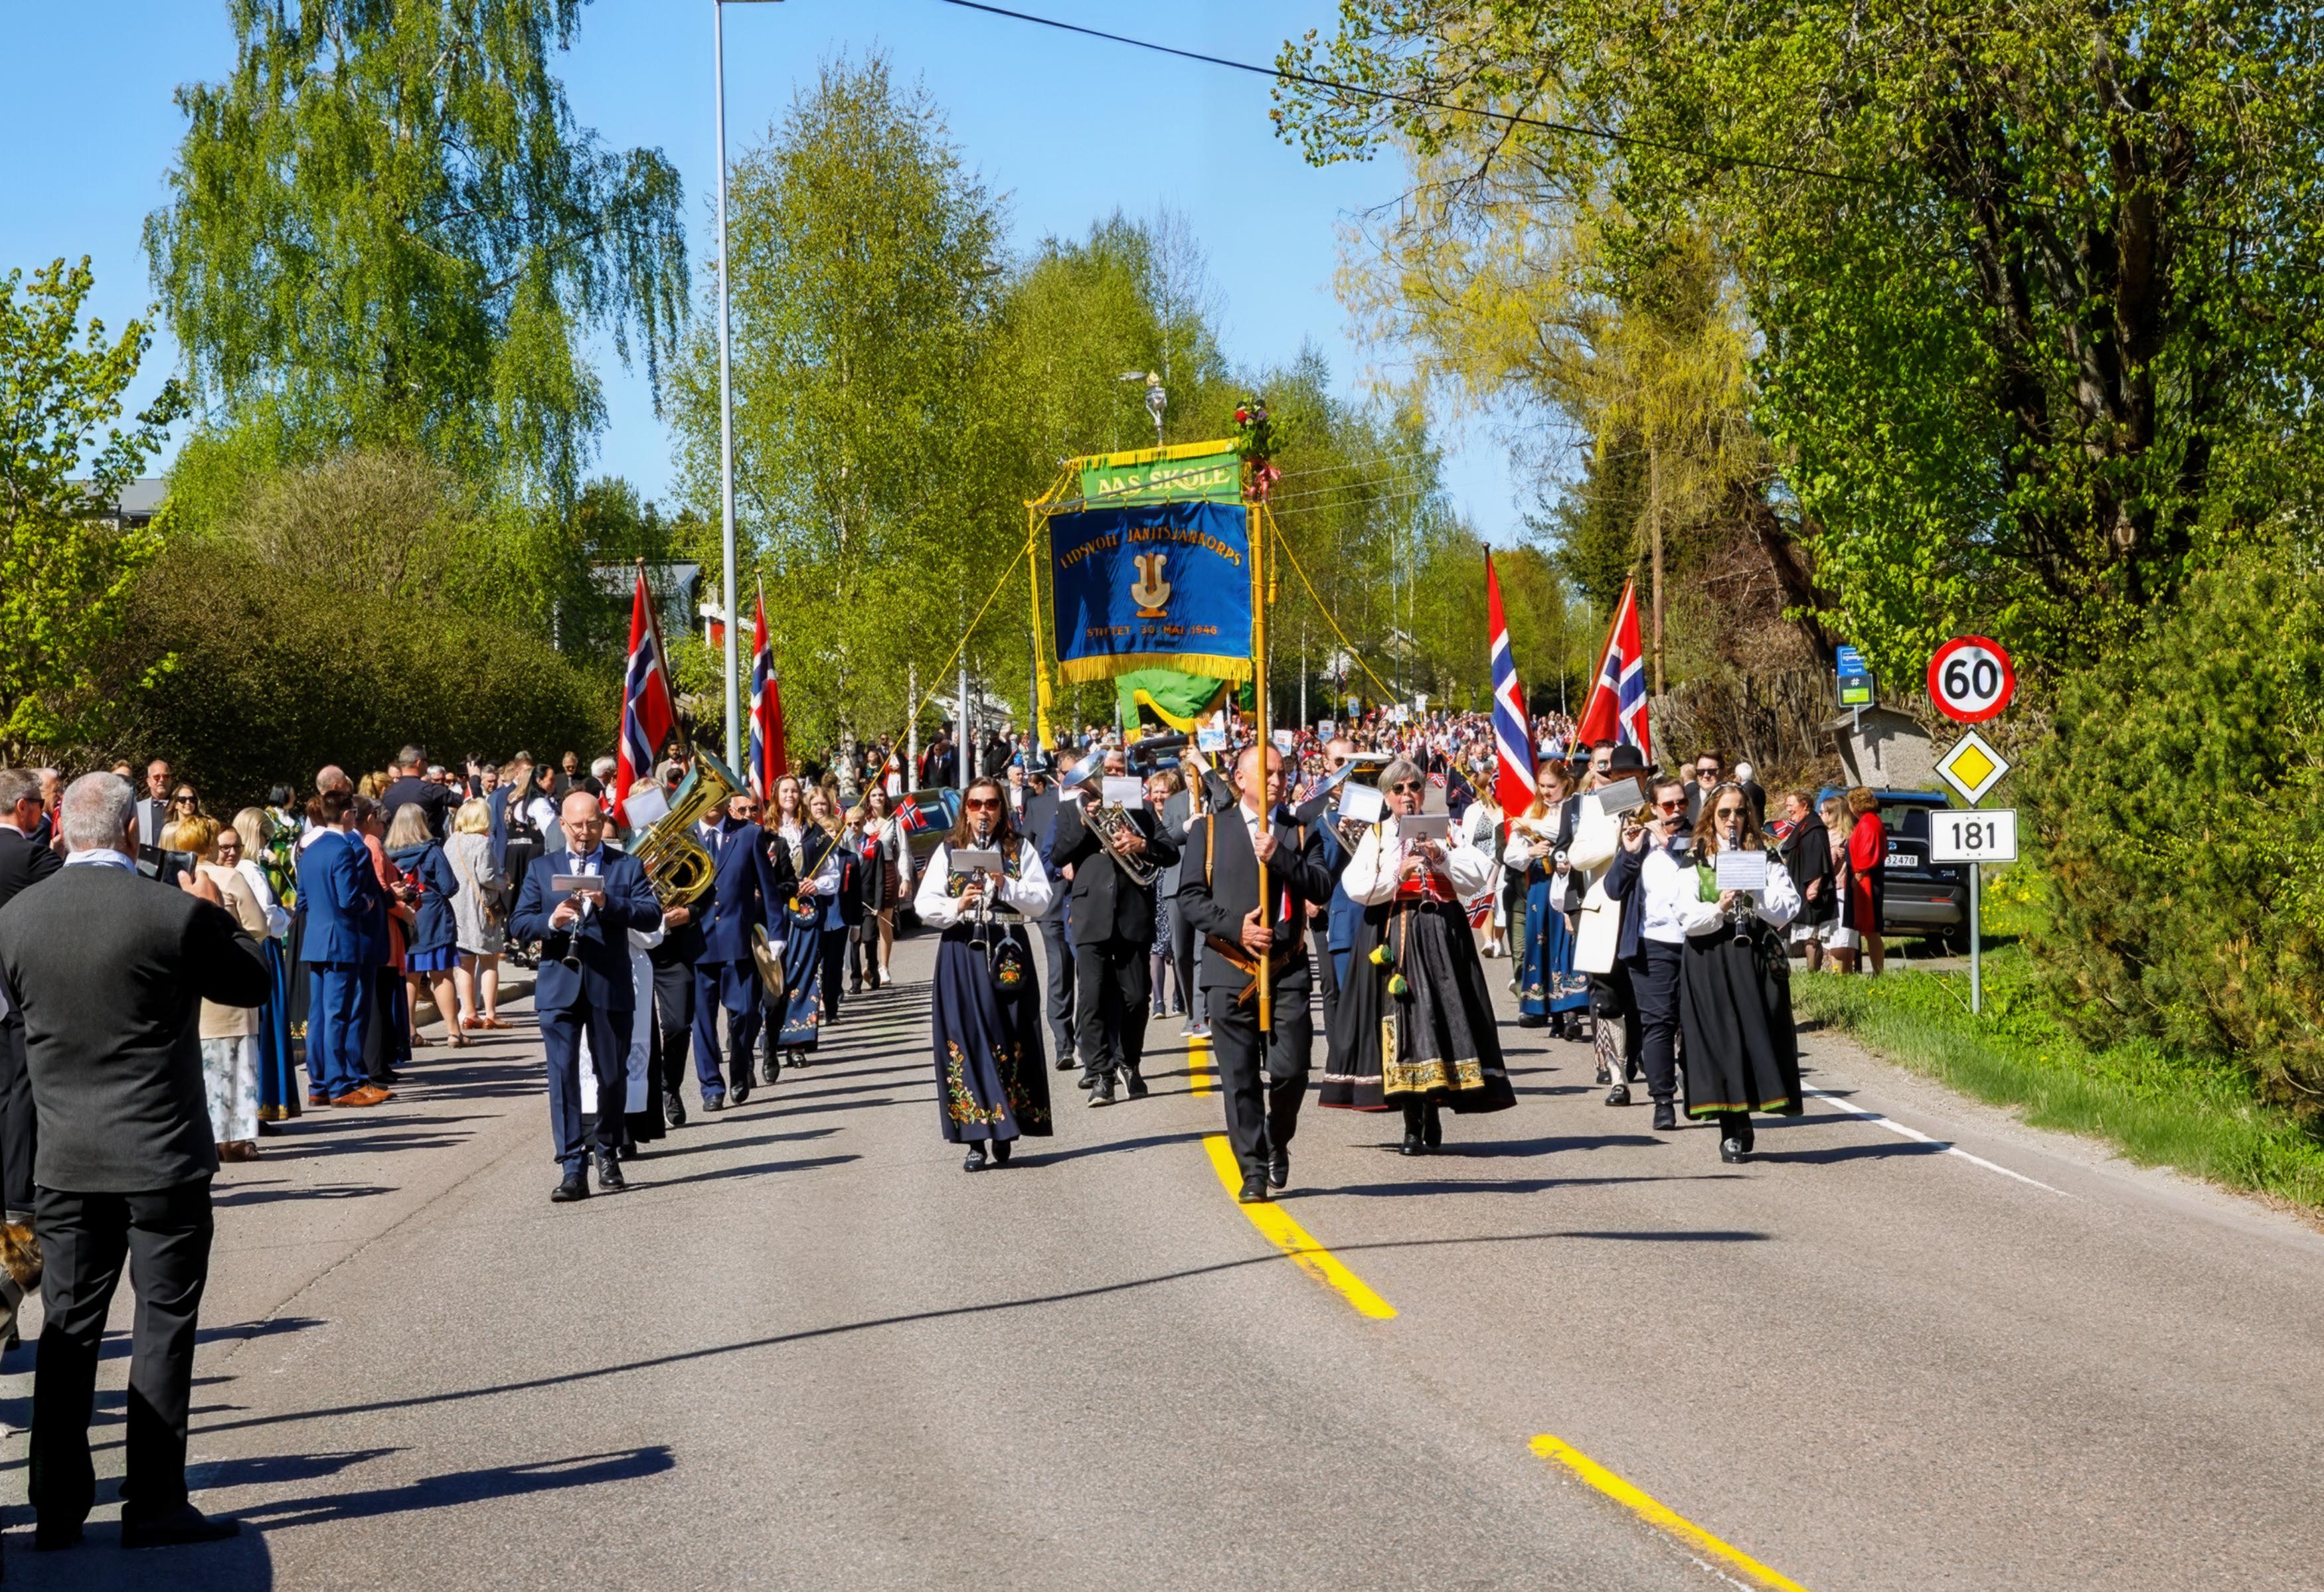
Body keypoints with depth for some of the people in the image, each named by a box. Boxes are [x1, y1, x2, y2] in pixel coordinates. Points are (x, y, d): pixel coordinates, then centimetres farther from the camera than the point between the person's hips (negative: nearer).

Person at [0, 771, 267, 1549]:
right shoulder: (176, 913, -15)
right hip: (161, 1156, -4)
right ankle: (153, 1504, 6)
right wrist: (216, 912, 14)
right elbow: (252, 982, -1)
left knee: (68, 1330, 12)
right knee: (164, 1326, 5)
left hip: (65, 1159, 4)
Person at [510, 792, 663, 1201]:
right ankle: (573, 1168, -9)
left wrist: (607, 902, -22)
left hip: (611, 987, 0)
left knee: (613, 1076, 10)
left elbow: (652, 916, -7)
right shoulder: (543, 868, 11)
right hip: (559, 988, 0)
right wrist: (551, 921, -16)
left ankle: (607, 1155, 28)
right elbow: (519, 922, 4)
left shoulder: (627, 867, 5)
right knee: (562, 1076, -8)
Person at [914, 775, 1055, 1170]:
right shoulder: (948, 851, 9)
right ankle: (975, 1138, -5)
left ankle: (1003, 1131, 13)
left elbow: (1041, 900, -2)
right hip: (960, 955, 0)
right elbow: (924, 904, 2)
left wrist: (1005, 885, -18)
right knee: (965, 1041, -6)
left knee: (1008, 1042, 0)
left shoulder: (1021, 850, 8)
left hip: (1007, 953, 0)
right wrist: (957, 907, -16)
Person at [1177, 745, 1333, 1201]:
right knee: (1239, 1078, -2)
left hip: (1287, 970, 1)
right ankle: (1254, 1171, 5)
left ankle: (1277, 1143, 23)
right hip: (1229, 970, -1)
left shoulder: (1301, 834, 13)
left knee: (1290, 1069, -5)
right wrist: (1235, 926, -12)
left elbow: (1321, 889, -2)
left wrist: (1279, 856, -15)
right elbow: (1190, 897, 2)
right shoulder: (1209, 830, 9)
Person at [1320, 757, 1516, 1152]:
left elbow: (1479, 875, 2)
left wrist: (1442, 858, -12)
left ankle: (1431, 1115, 5)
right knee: (1402, 1016, -6)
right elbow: (1356, 888, -2)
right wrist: (1399, 872, -14)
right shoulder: (1376, 837, 11)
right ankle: (1413, 1124, -3)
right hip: (1392, 937, -1)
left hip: (1440, 935, 1)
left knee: (1440, 1013, -6)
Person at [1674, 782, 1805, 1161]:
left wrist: (1752, 890, -15)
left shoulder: (1765, 861, 9)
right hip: (1710, 963, 0)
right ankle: (1733, 1129, 1)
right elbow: (1687, 919, -2)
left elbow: (1786, 911, -1)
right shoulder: (1694, 864, 8)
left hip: (1758, 961, 0)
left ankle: (1738, 1127, 5)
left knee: (1758, 1038, -5)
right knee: (1721, 1040, -5)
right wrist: (1717, 910, -19)